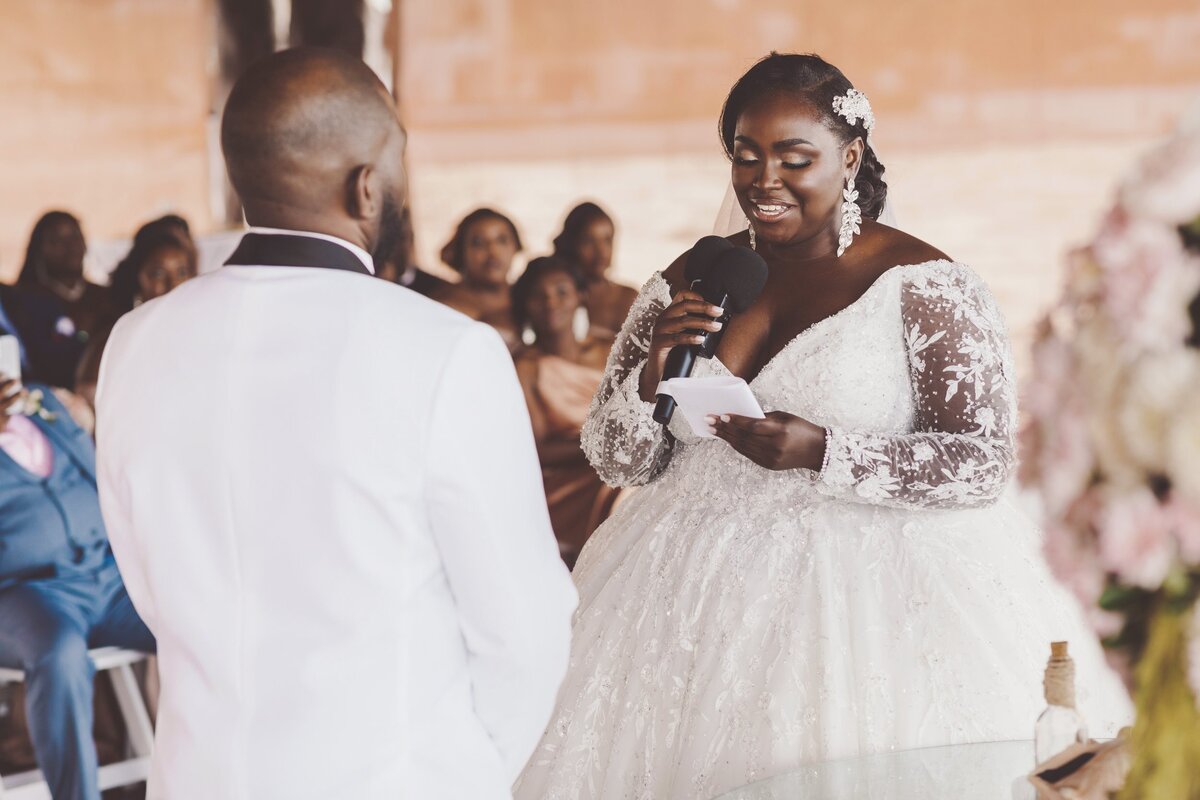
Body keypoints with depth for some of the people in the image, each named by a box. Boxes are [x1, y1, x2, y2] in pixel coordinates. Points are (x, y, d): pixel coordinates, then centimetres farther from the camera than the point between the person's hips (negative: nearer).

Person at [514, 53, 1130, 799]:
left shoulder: (923, 285, -7)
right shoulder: (687, 284, 7)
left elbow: (985, 462, -11)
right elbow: (616, 461, 10)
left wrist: (823, 452, -22)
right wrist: (653, 373, -11)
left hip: (873, 593, -4)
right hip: (701, 598, 4)